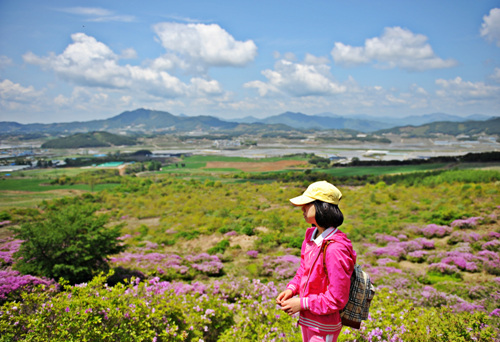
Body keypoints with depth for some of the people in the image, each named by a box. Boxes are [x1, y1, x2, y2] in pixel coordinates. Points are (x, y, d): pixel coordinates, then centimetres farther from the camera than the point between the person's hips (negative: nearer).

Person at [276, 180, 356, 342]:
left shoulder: (334, 249, -29)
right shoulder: (311, 235, -3)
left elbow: (337, 299, -24)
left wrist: (303, 304, -19)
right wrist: (291, 289, -4)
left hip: (323, 328, -8)